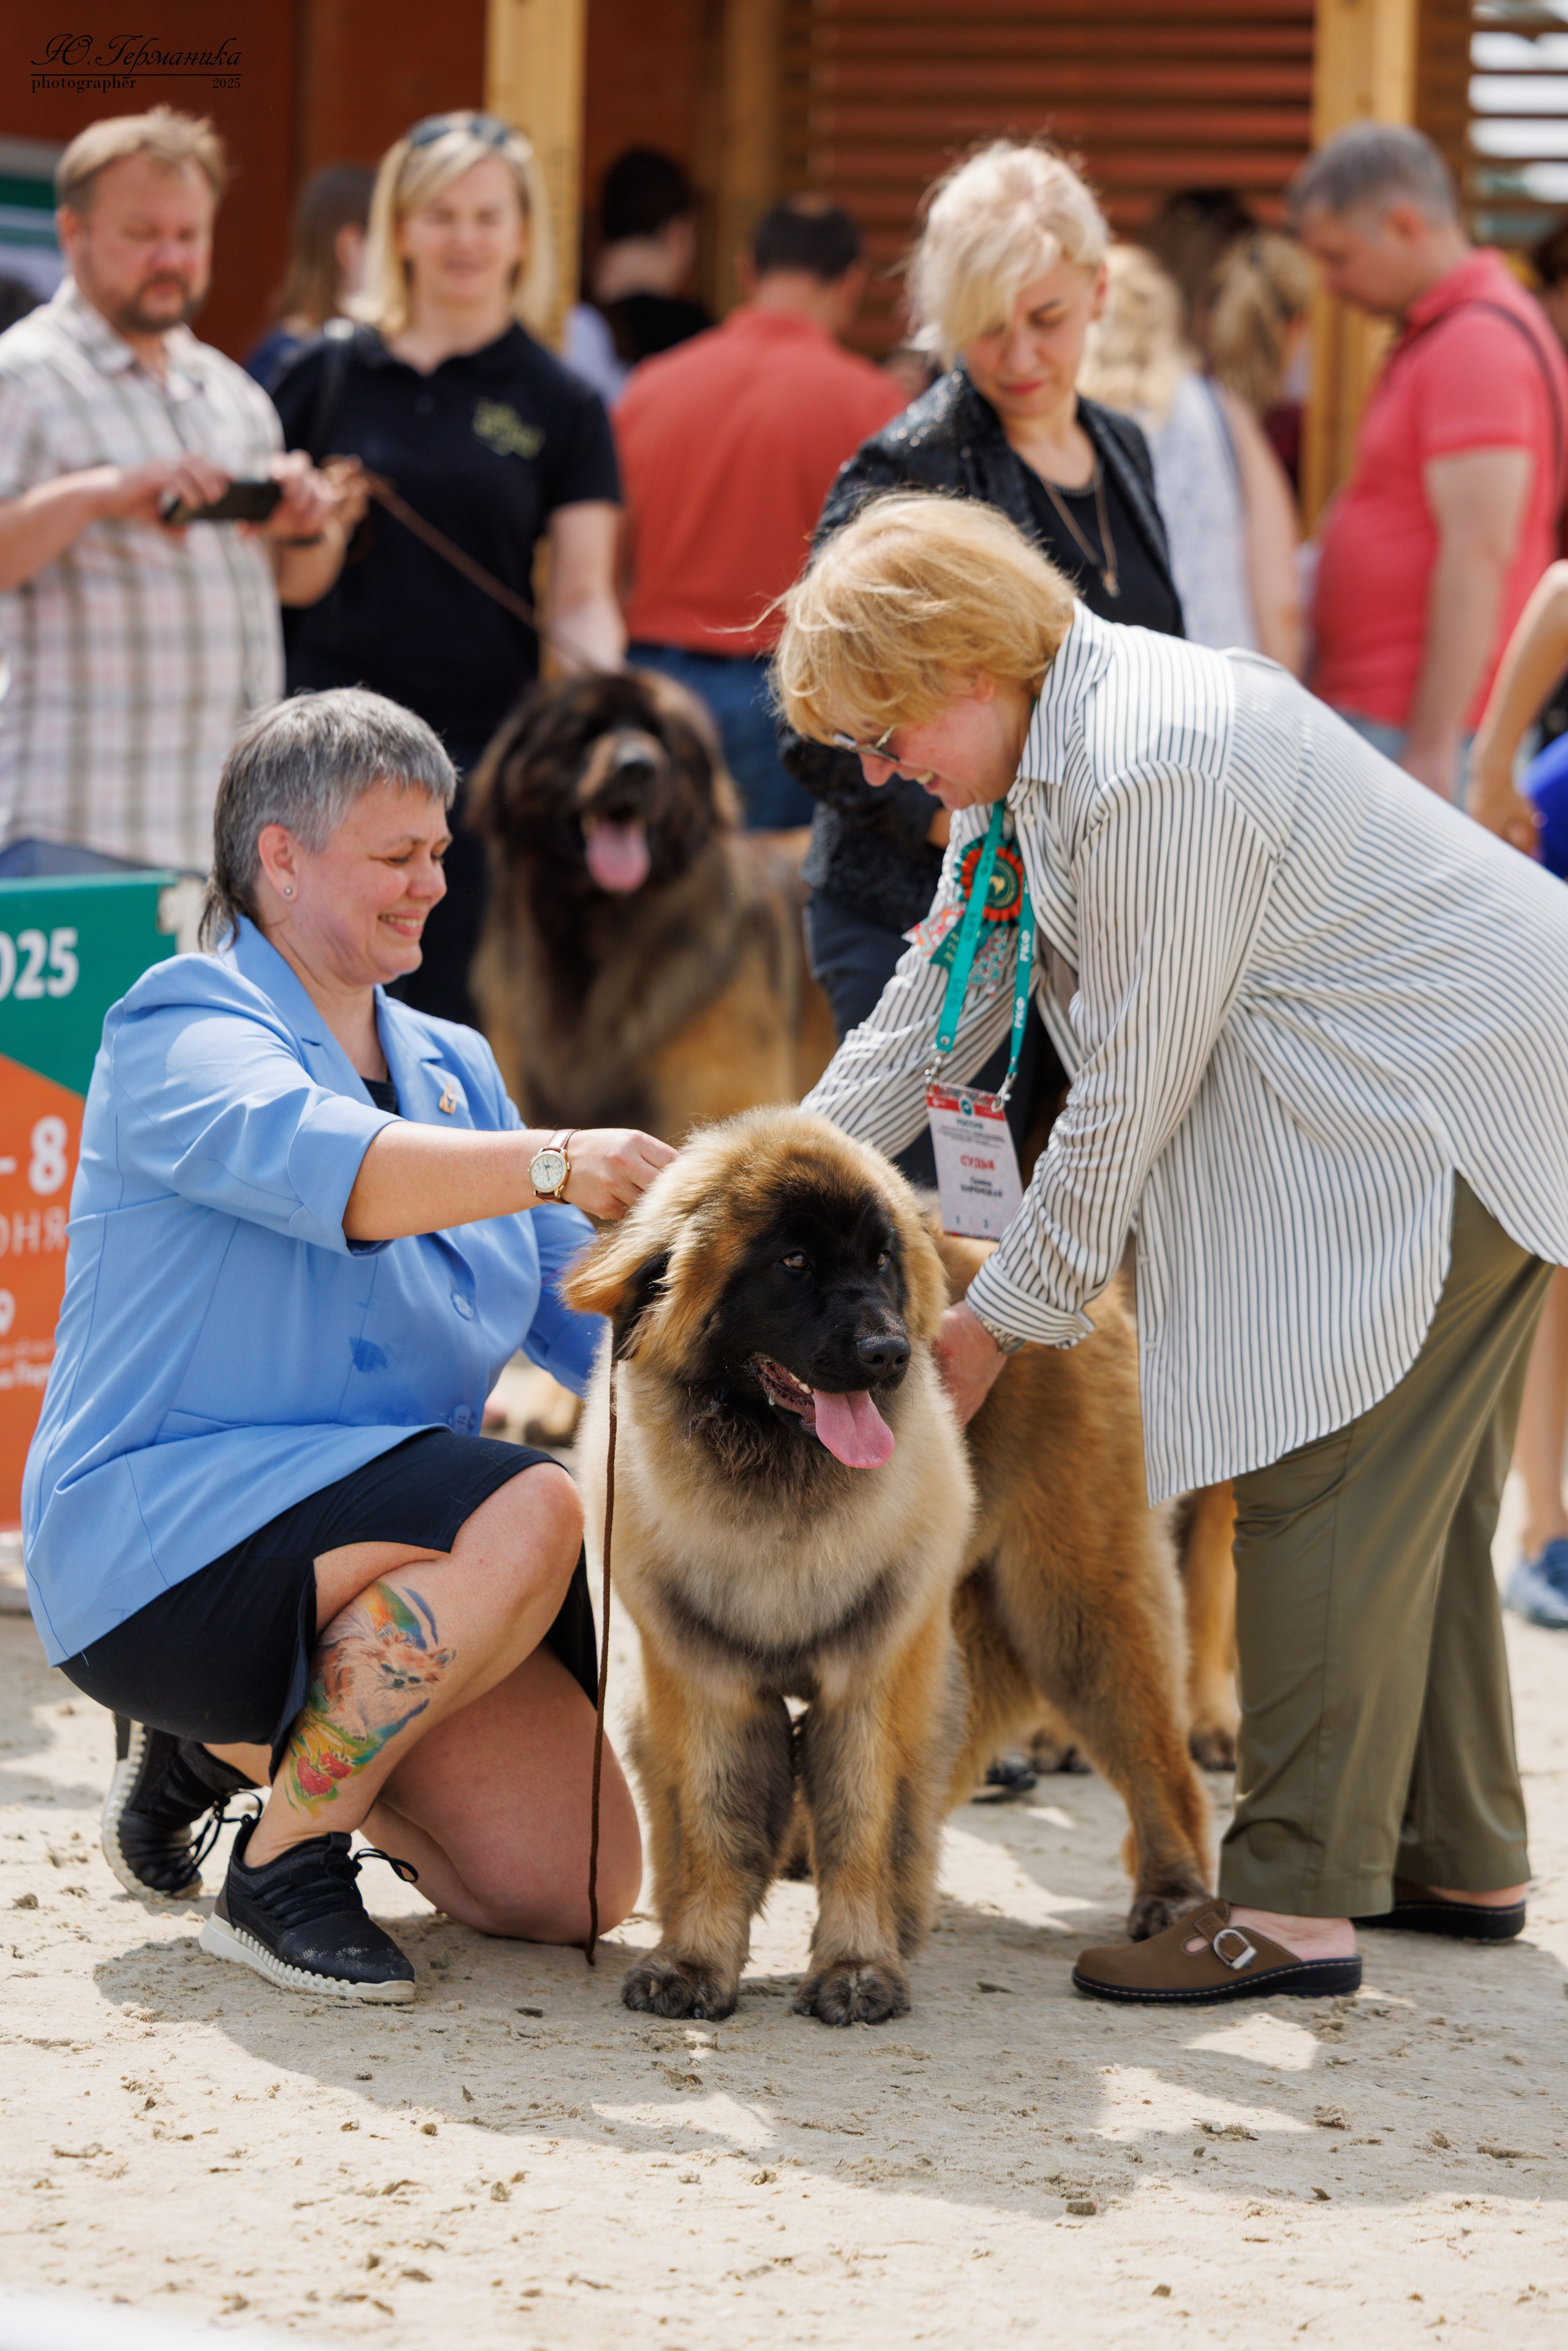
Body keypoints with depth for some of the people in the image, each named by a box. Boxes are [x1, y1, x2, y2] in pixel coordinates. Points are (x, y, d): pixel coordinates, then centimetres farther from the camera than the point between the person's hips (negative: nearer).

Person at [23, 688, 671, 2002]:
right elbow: (318, 1165, -29)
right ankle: (280, 1870, -18)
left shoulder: (450, 1067, 18)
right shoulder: (185, 1030, -7)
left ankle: (245, 1740, 16)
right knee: (523, 1516, -33)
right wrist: (553, 1165, -42)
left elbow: (582, 1308, 12)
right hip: (160, 1536, -8)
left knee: (577, 1886, -7)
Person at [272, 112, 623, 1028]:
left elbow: (581, 596, 1)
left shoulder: (561, 406, 6)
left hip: (484, 748, -1)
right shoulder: (331, 377, 8)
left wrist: (604, 670, -19)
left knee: (459, 1018, -2)